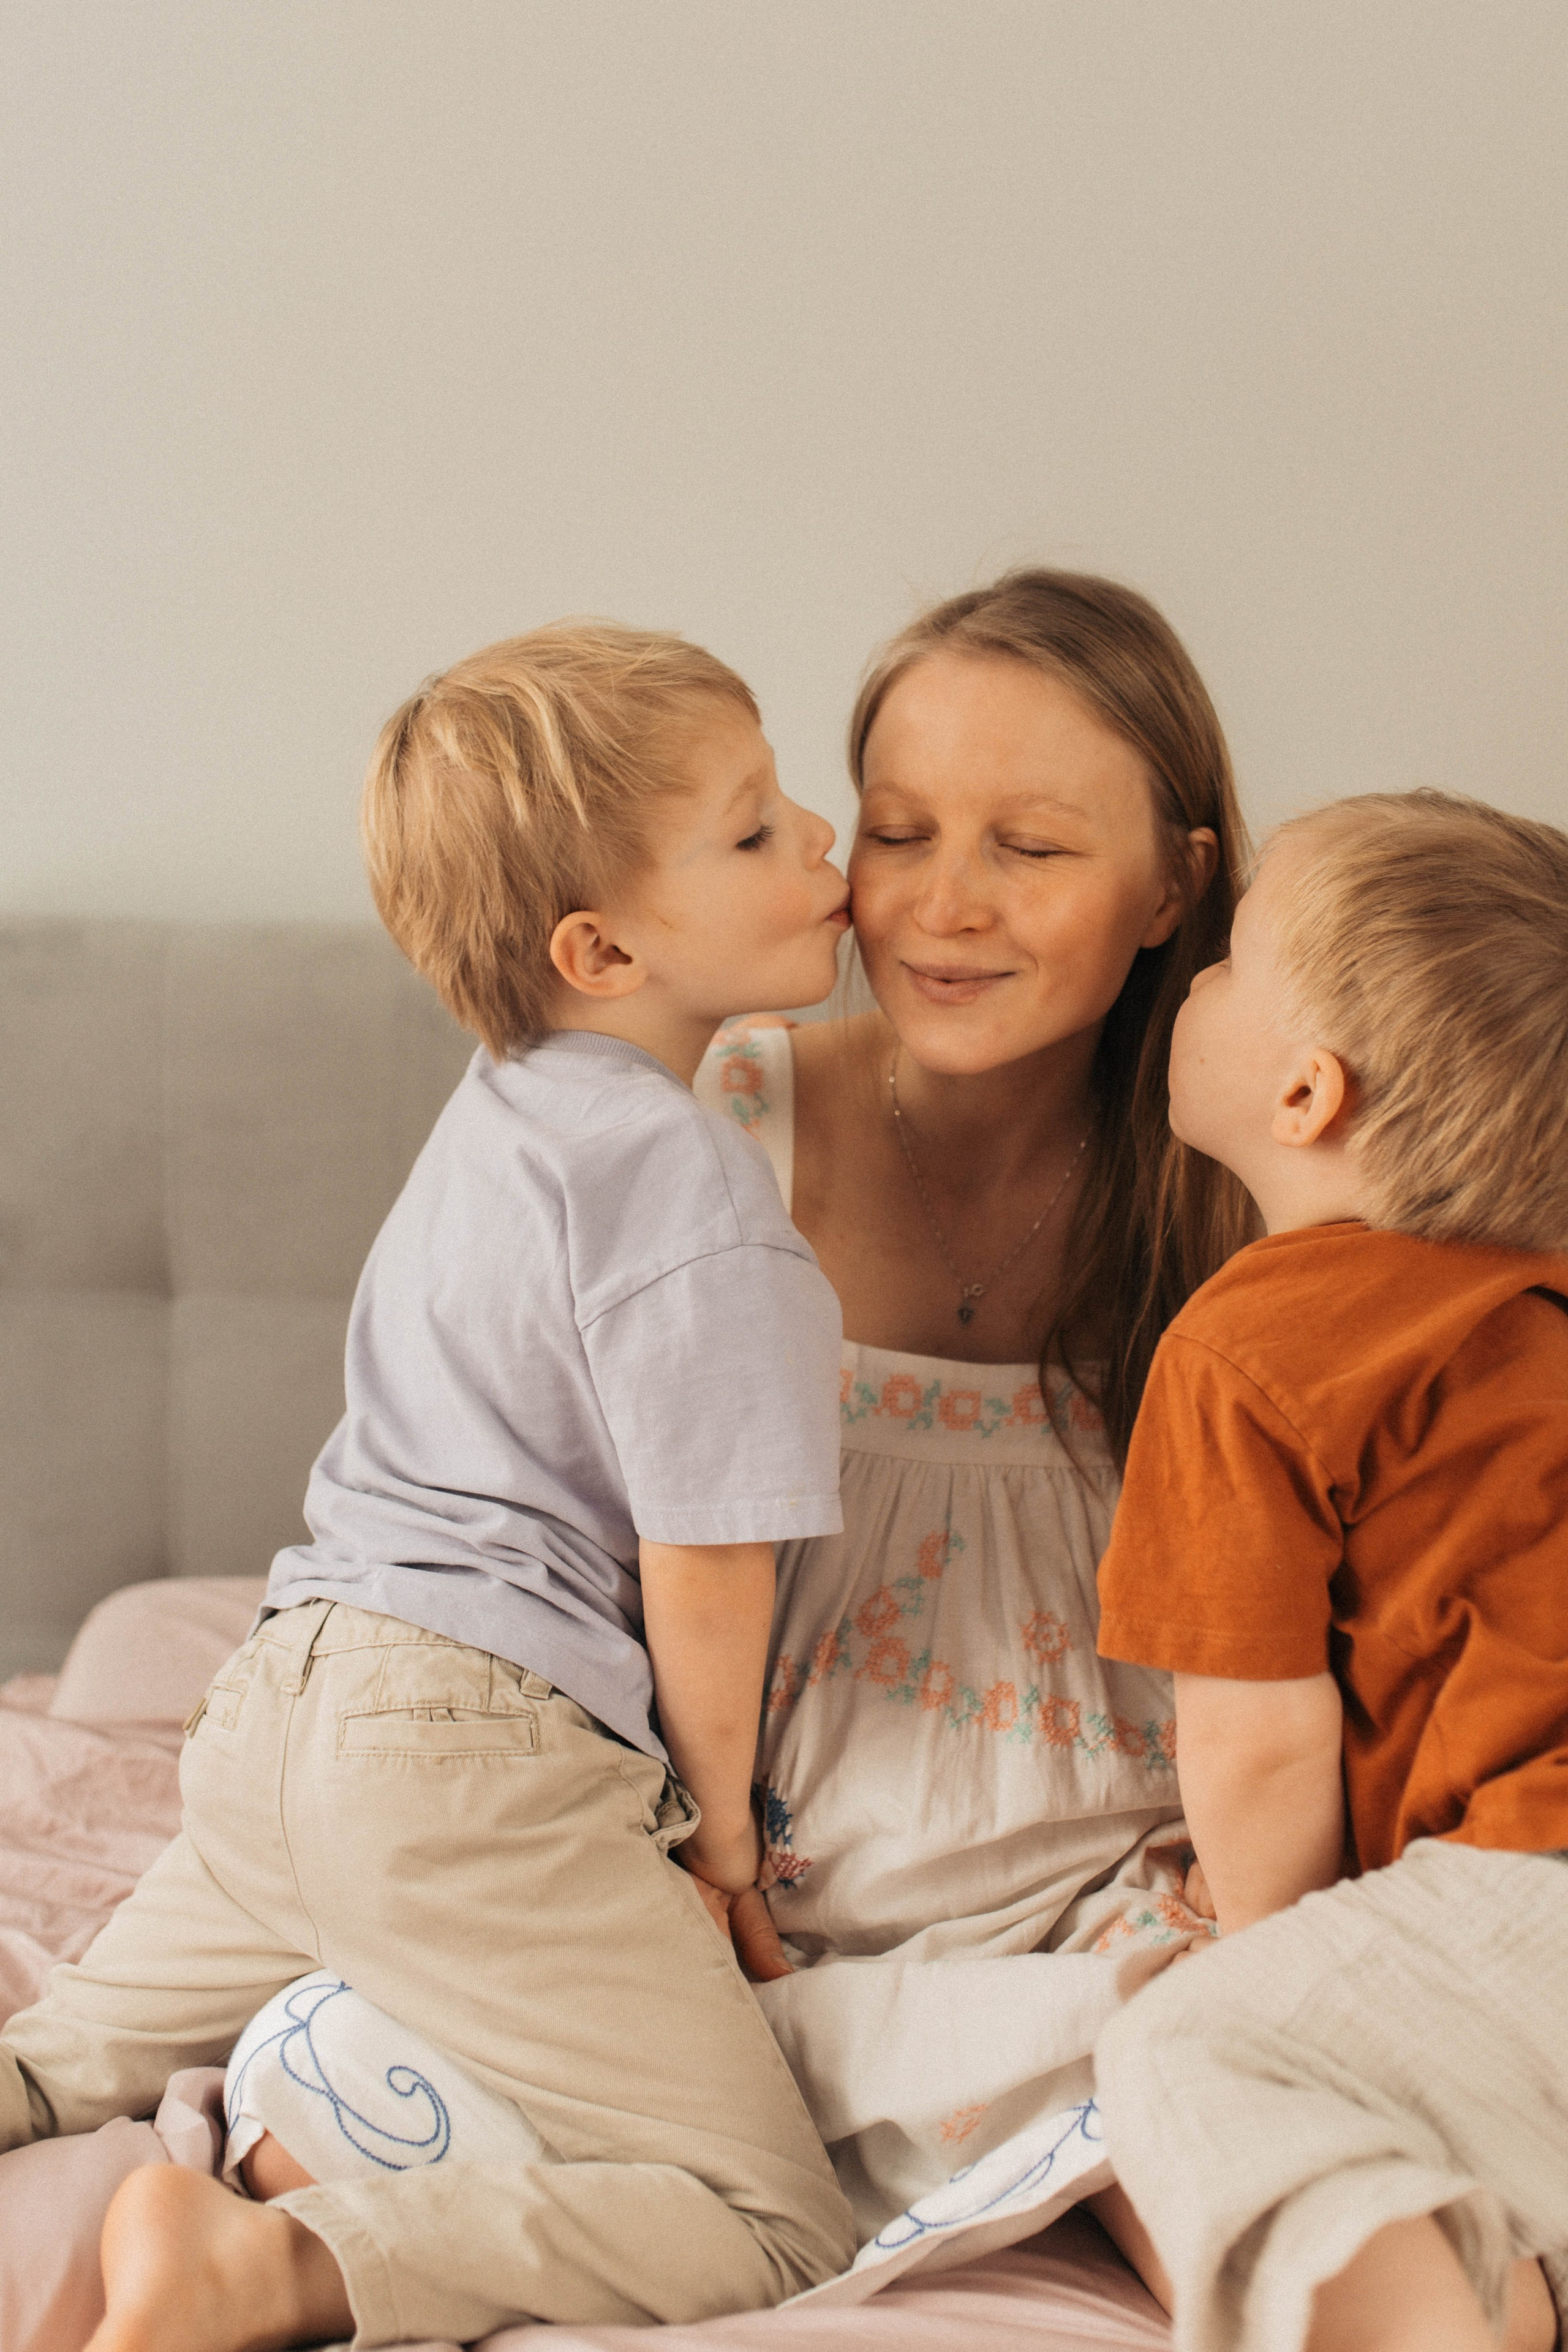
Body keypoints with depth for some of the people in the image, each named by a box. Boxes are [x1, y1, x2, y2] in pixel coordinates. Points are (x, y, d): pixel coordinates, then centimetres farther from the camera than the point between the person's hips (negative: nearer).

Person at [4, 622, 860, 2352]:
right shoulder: (692, 1198, -14)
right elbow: (703, 1562, -12)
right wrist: (718, 1812, 4)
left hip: (283, 1696, 10)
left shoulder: (502, 1106, 15)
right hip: (466, 1761, -9)